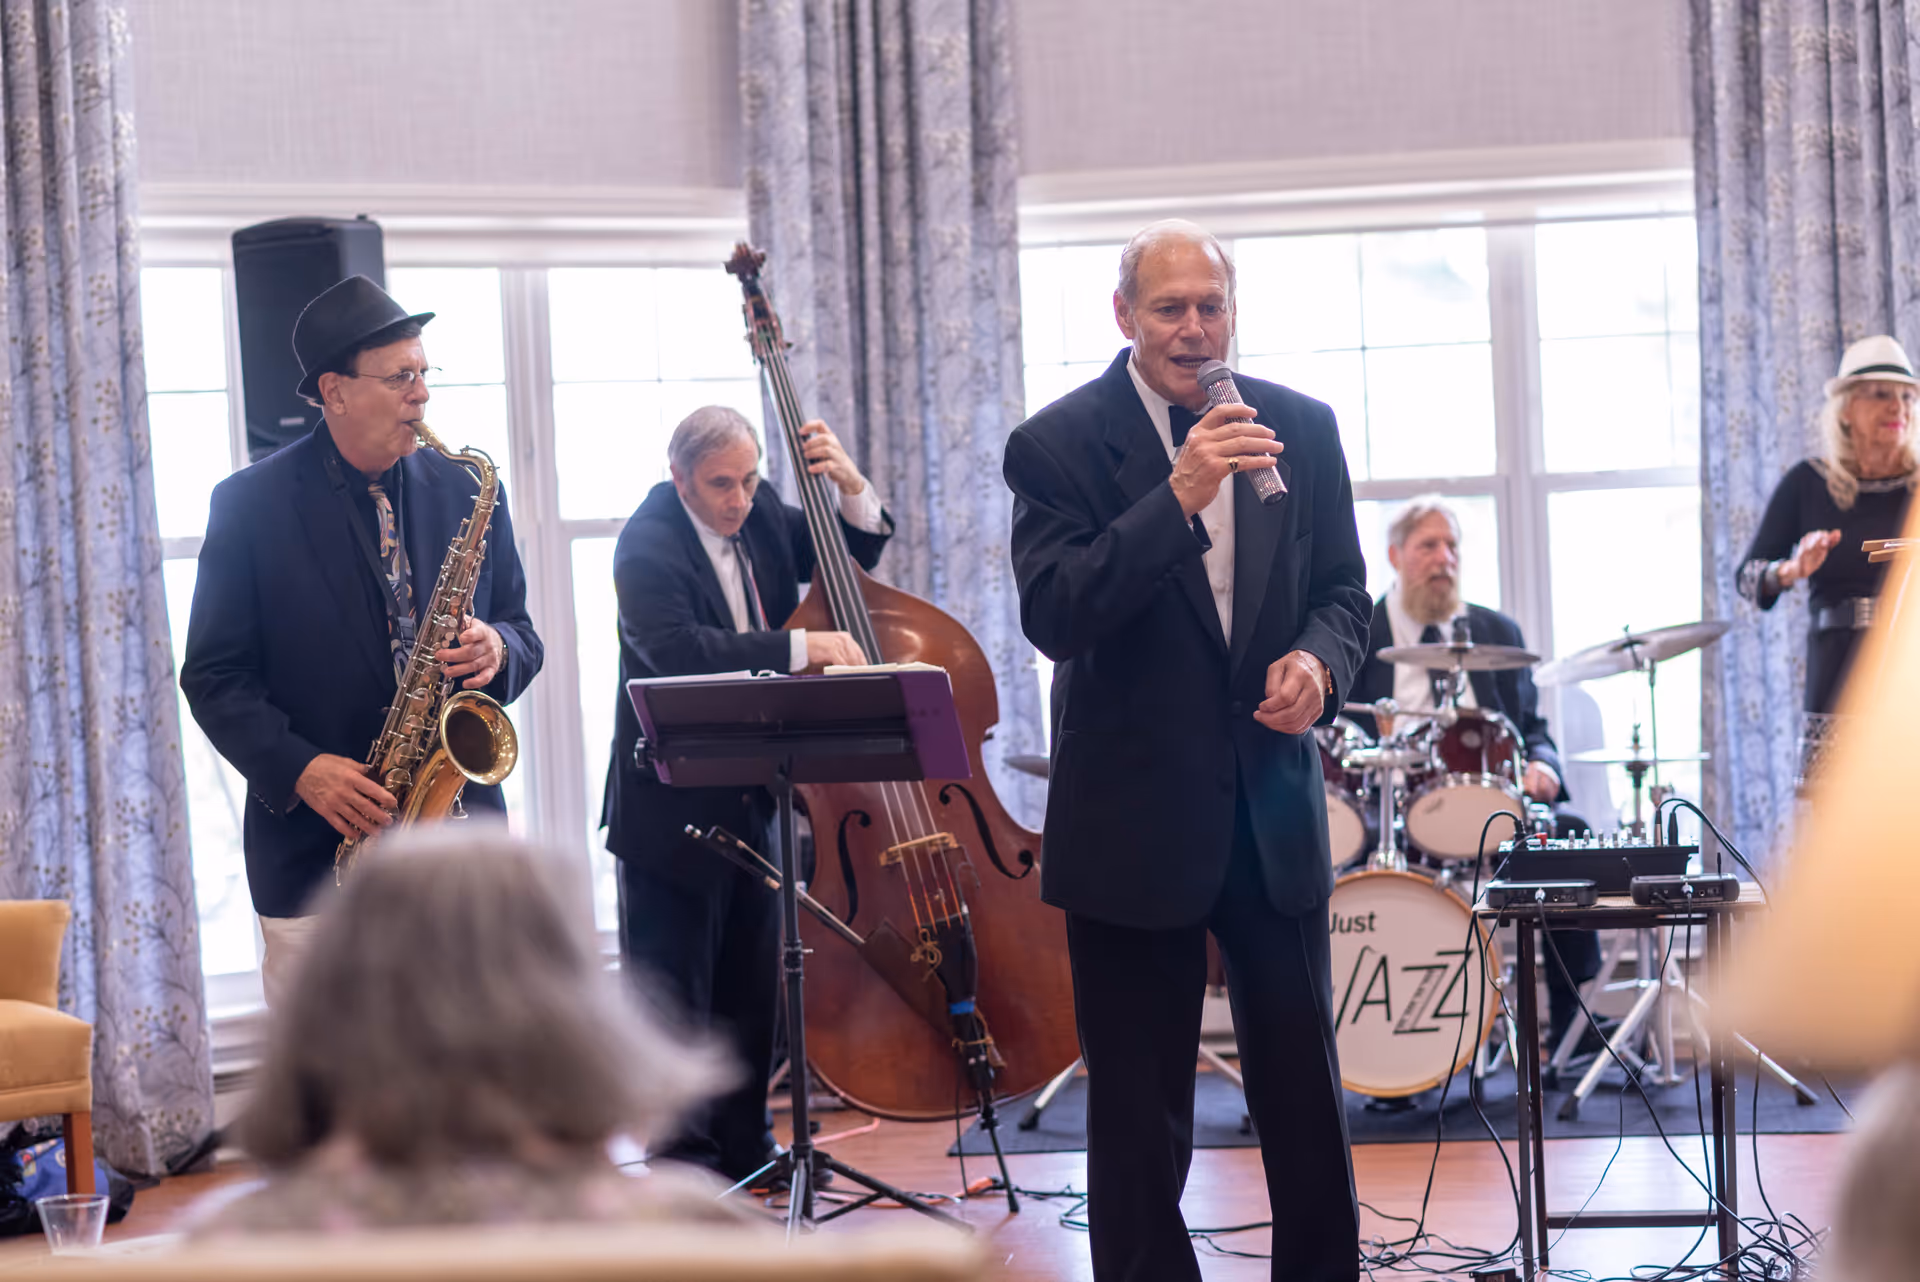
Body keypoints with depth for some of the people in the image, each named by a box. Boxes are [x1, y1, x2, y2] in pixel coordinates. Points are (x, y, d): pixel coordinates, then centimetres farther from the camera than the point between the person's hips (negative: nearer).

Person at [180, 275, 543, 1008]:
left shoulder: (467, 492, 9)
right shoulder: (250, 504, -1)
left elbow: (522, 636, 15)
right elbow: (213, 675, -1)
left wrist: (496, 651, -9)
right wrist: (299, 769, -15)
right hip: (316, 851, -3)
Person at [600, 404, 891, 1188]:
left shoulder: (760, 514, 4)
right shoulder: (649, 544, -16)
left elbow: (855, 554, 15)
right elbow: (678, 649, -32)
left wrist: (851, 490, -6)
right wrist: (800, 647, -36)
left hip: (752, 797, 7)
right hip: (670, 806, -7)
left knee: (753, 983, 15)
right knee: (675, 987, 0)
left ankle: (744, 1144, 26)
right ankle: (685, 1156, 8)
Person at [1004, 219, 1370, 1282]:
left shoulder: (1300, 427, 4)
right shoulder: (1060, 443, -8)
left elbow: (1341, 588, 10)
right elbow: (1053, 618, -19)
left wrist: (1319, 658, -13)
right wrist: (1178, 499, -28)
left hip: (1273, 809, 3)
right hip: (1133, 823, -3)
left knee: (1304, 1087, 12)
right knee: (1139, 1115, 7)